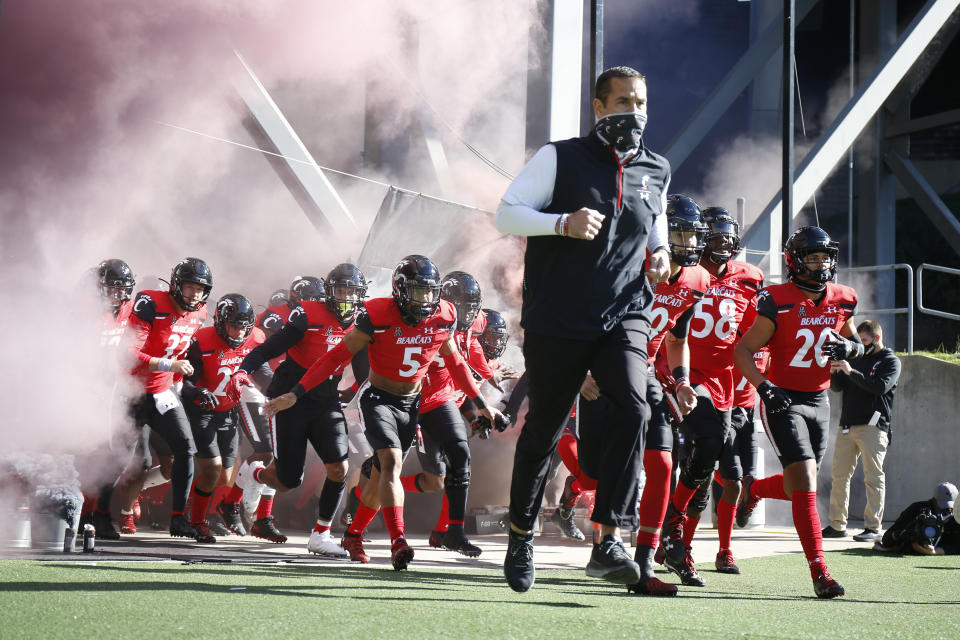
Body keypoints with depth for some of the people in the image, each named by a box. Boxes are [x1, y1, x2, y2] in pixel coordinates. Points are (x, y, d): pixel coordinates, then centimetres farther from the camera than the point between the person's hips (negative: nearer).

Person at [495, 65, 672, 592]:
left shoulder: (655, 172, 12)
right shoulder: (560, 158, -2)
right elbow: (506, 214, -7)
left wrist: (659, 255, 6)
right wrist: (563, 223, -23)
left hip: (624, 316, 3)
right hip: (559, 320, -2)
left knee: (632, 409, -21)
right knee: (542, 432, 7)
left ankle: (607, 542, -22)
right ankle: (521, 534, 29)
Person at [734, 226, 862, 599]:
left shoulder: (841, 301, 3)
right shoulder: (778, 303, -13)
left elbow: (857, 345, 19)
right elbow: (743, 350, -9)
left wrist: (848, 348, -6)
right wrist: (764, 386, -23)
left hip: (818, 401, 6)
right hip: (783, 401, -6)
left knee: (799, 486, 13)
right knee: (805, 483, -16)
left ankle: (753, 488, 47)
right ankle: (819, 572, -14)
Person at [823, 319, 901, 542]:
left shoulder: (890, 361, 3)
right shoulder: (857, 358, 20)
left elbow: (880, 386, -13)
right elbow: (838, 386, 16)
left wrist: (851, 372, -18)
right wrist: (833, 373, -5)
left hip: (872, 426, -6)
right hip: (847, 425, 6)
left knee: (873, 478, -7)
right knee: (840, 476, 5)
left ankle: (873, 528, -7)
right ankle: (837, 525, 10)